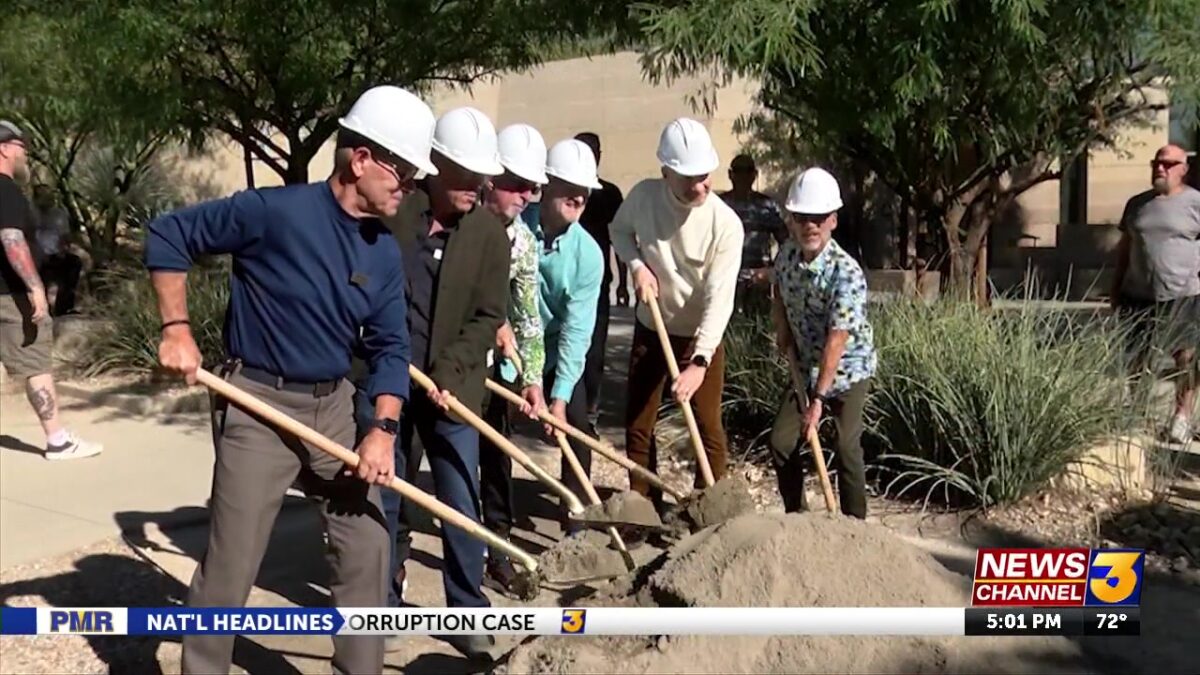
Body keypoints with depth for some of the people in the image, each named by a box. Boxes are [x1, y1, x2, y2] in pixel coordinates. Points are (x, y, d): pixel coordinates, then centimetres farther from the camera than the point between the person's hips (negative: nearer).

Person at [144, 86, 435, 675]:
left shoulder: (385, 253, 1)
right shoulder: (276, 211, -17)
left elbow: (390, 346, 4)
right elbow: (168, 235, -8)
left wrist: (384, 429, -10)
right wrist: (176, 329, -13)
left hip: (332, 406, 6)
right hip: (257, 406, -6)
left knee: (367, 546, 10)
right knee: (230, 566, 0)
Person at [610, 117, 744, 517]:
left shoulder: (725, 224, -23)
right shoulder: (643, 196, -14)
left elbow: (720, 300, -25)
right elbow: (620, 230, 9)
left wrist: (699, 362, -34)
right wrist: (637, 264, -13)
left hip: (701, 337, -3)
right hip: (650, 330, 4)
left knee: (708, 428, -1)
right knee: (637, 425, 10)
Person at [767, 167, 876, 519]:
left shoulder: (847, 273, -28)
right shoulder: (787, 253, -8)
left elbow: (836, 341, -31)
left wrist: (818, 399, -32)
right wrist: (783, 328, 1)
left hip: (847, 371, -6)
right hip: (806, 368, 6)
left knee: (846, 450, -11)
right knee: (781, 442, 3)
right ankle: (795, 515, 21)